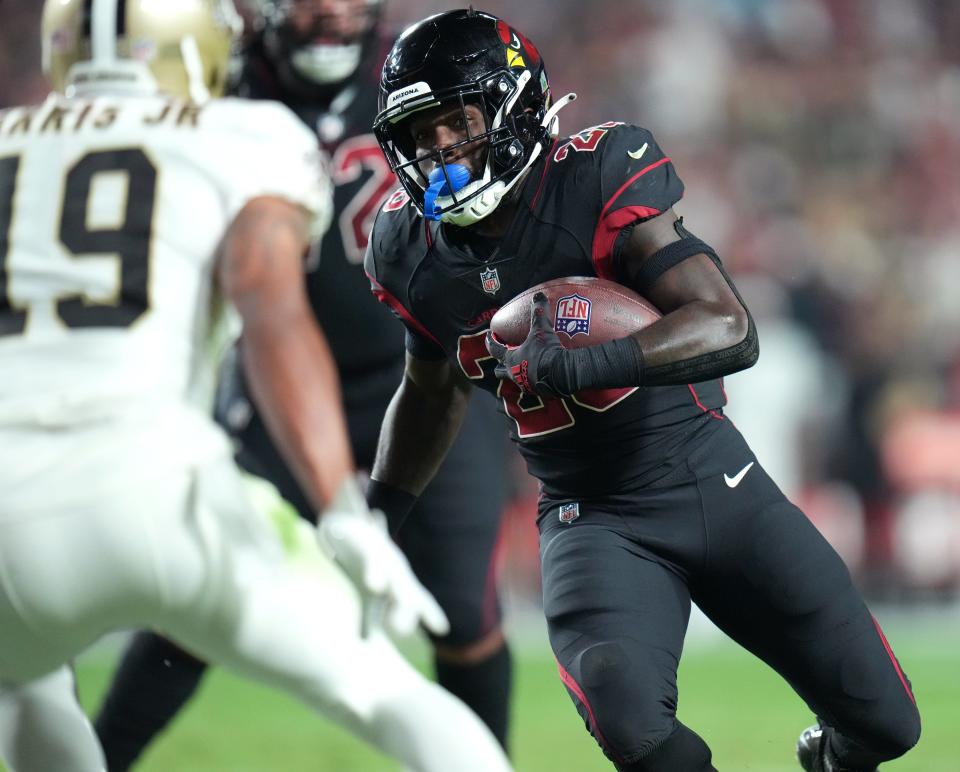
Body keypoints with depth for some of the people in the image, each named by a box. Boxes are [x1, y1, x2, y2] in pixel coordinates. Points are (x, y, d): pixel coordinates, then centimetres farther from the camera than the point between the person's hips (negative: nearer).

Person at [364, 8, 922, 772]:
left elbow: (731, 330, -27)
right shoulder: (417, 253, -3)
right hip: (590, 518, 2)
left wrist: (584, 364, -39)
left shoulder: (600, 178, -17)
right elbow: (433, 391, 19)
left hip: (712, 480, -1)